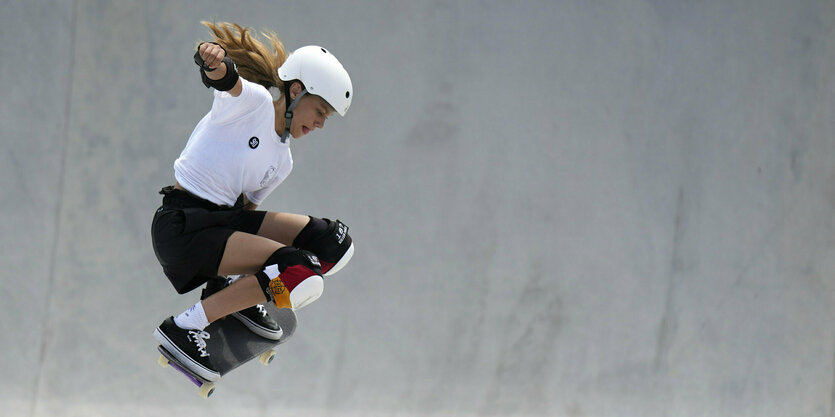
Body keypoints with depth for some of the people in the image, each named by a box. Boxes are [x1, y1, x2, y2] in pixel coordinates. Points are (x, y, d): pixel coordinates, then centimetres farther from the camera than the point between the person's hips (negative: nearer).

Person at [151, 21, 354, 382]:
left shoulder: (282, 162, 18)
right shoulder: (252, 100, -8)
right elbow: (227, 80, -29)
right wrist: (216, 61, -51)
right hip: (181, 227, -9)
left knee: (334, 243, -1)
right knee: (303, 274, -25)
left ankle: (239, 293, 10)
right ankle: (184, 327, -18)